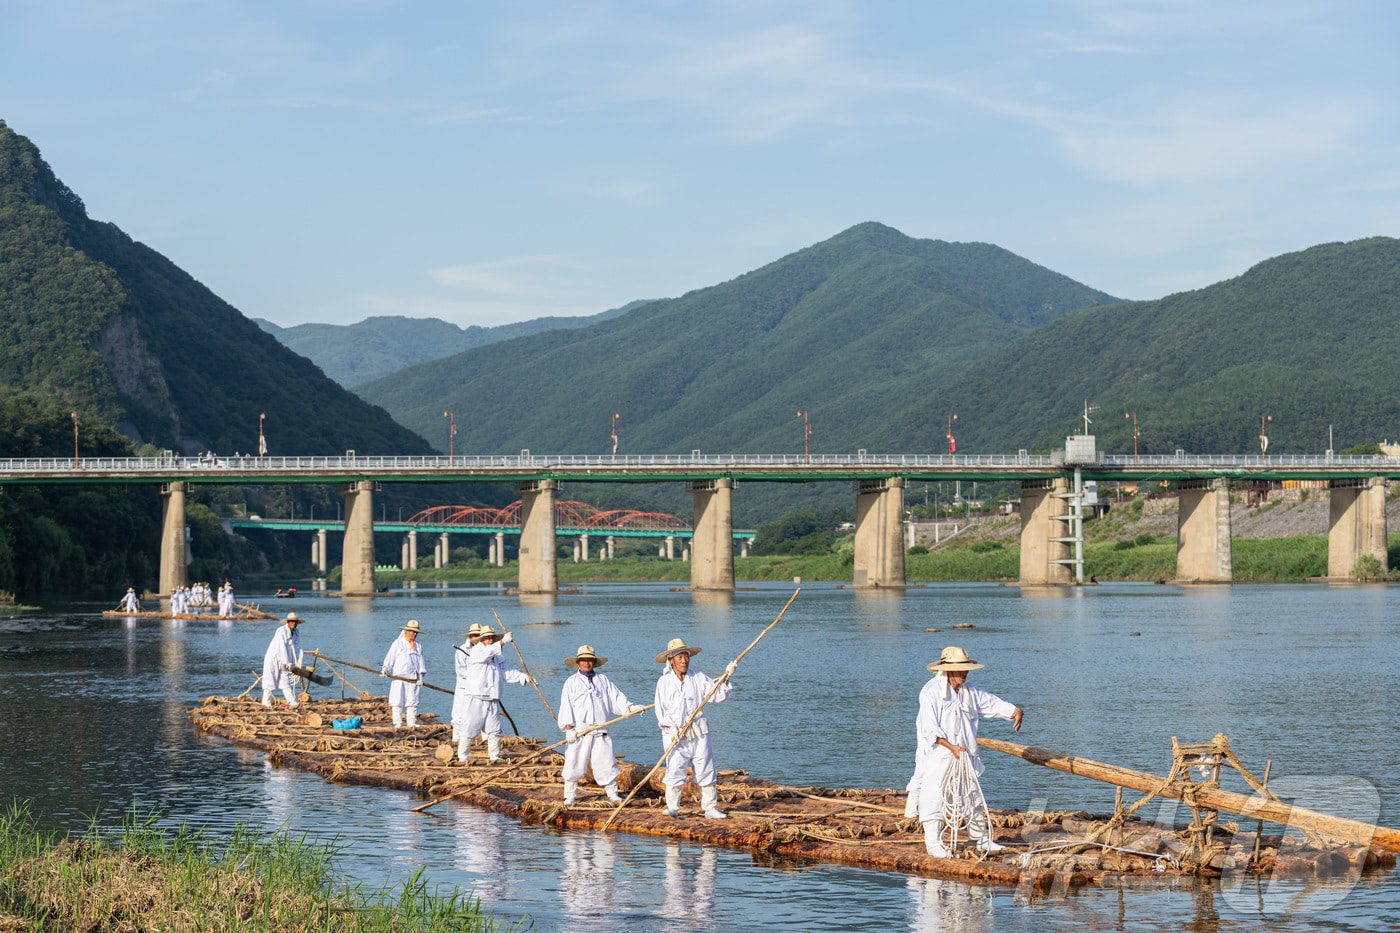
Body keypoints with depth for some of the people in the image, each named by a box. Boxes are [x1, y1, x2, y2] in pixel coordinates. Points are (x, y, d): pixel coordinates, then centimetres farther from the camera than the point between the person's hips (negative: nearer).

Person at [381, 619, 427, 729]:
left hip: (413, 680, 3)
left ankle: (412, 724, 1)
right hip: (399, 678, -3)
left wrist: (420, 676, 4)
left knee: (412, 703, -2)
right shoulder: (397, 643, 7)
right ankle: (397, 724, -5)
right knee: (397, 702, -6)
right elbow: (390, 658, 2)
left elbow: (421, 662, 15)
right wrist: (385, 668, -13)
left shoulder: (418, 646, 17)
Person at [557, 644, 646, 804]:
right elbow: (566, 706, 0)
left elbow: (616, 698, 9)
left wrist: (629, 707, -9)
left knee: (606, 762, 1)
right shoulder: (571, 683, 8)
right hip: (579, 731, -2)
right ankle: (570, 795, 7)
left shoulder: (603, 680, 16)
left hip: (600, 731, 2)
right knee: (574, 763, -2)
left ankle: (612, 794, 10)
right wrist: (569, 727, -10)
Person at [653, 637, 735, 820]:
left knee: (706, 770, 2)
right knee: (675, 769, -9)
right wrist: (671, 727, -15)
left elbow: (719, 696, 3)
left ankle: (711, 808, 7)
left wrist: (726, 678, -10)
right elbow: (660, 710, -3)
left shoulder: (698, 678, 6)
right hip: (675, 734, -2)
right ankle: (672, 808, 0)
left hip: (698, 733, 2)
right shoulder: (664, 682, 1)